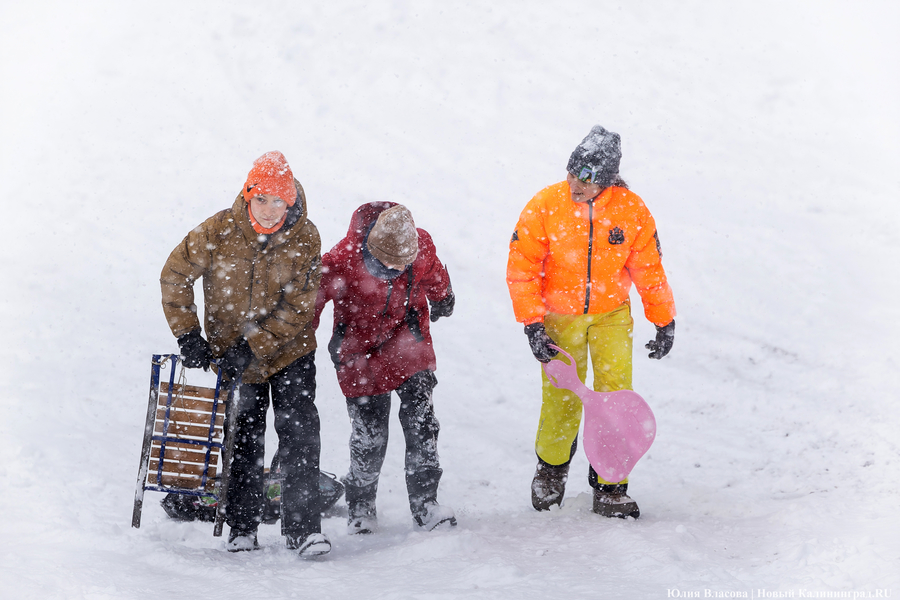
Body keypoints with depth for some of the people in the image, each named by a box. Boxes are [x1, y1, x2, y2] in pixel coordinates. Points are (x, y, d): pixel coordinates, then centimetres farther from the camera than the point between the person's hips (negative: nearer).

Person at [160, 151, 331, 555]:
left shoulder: (305, 239, -16)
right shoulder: (219, 231, -15)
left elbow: (298, 309, -16)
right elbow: (175, 276, -5)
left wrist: (252, 347, -22)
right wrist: (187, 335, -11)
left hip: (289, 351, -1)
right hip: (234, 355, 1)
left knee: (300, 435, -9)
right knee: (245, 440, 9)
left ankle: (303, 529, -5)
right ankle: (241, 529, 21)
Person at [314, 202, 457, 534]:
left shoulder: (422, 246, -14)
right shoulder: (344, 259, -25)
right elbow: (313, 294, -11)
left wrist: (442, 298, 31)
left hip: (409, 343, 3)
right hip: (361, 351, -2)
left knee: (421, 423, -7)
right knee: (369, 434, -1)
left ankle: (425, 503, 3)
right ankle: (361, 507, 18)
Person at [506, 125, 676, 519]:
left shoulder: (631, 211, -13)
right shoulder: (544, 207, -18)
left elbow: (649, 269, 0)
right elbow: (522, 269, -10)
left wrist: (664, 322, 3)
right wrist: (532, 325, -15)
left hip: (611, 316, 1)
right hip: (559, 317, -1)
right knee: (562, 401, 2)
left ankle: (610, 488, 6)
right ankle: (552, 466, 31)